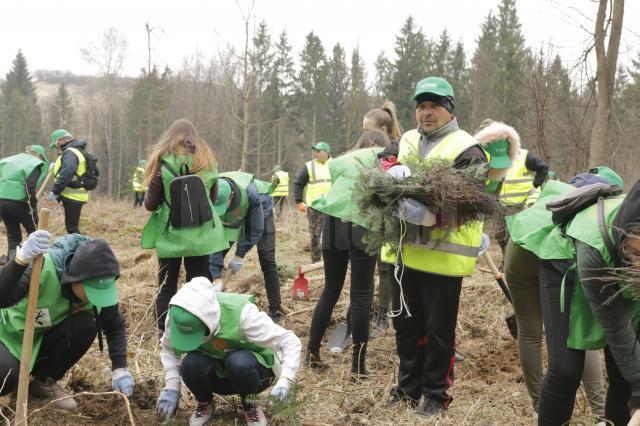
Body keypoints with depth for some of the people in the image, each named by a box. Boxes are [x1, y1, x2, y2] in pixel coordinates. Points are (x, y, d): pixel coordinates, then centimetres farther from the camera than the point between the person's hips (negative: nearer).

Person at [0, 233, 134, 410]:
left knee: (86, 326, -25)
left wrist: (120, 369, -21)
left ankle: (45, 381, -2)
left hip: (44, 338, 4)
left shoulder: (98, 285, -19)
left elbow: (115, 326, -8)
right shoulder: (43, 268, -34)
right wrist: (22, 259, -64)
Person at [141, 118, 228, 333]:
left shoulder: (163, 161, -7)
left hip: (170, 235, -2)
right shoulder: (208, 161, 2)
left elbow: (150, 203, -3)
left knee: (167, 287, 11)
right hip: (201, 235, 2)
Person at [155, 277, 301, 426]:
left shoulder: (240, 313, -33)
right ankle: (204, 403, 3)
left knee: (238, 362, -36)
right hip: (218, 374, 3)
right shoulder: (177, 315, -23)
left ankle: (250, 404, -5)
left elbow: (290, 341, -31)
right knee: (190, 364, -29)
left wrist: (284, 381, -45)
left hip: (254, 368, -3)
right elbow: (168, 350, -6)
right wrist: (171, 387, -20)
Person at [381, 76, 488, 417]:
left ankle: (435, 393, 19)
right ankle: (409, 386, 31)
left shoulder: (465, 150, -7)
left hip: (442, 254, -6)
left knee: (438, 330, 4)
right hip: (406, 250, 6)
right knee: (406, 324, 16)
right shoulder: (406, 142, 14)